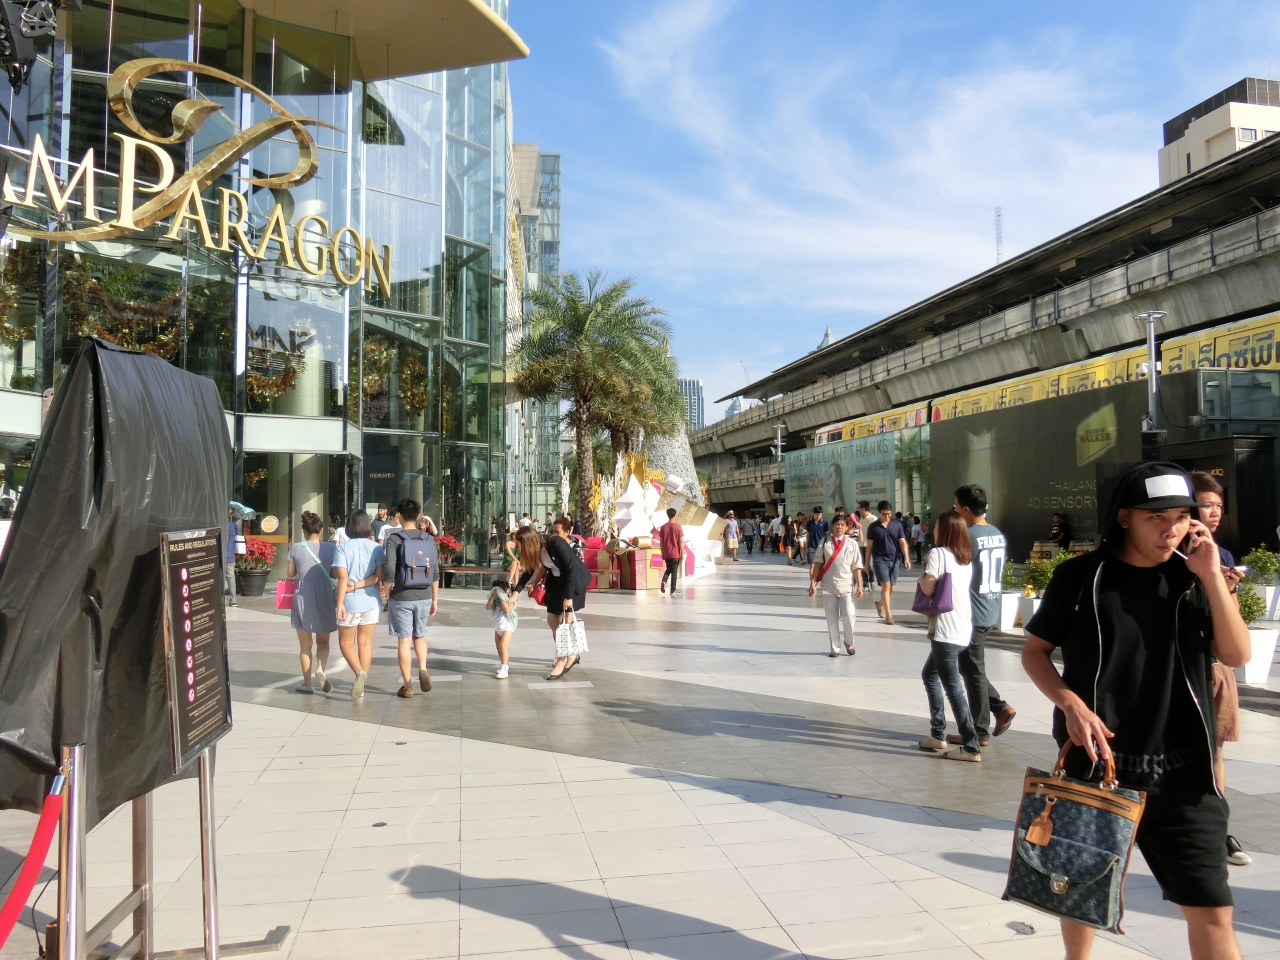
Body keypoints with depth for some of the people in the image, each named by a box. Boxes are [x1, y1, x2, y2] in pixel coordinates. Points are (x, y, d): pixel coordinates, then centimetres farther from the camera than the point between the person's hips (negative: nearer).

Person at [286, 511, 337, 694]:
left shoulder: (296, 548, -6)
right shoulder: (330, 548, -4)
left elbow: (290, 574, 3)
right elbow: (335, 574, 4)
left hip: (303, 598, -1)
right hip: (325, 598, 1)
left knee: (305, 644, 12)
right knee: (323, 641, 16)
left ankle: (307, 683, 15)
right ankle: (321, 669, -10)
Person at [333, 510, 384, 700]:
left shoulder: (343, 548, -9)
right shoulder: (376, 547, -1)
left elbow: (342, 577, -16)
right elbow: (379, 576, -10)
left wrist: (340, 603, -15)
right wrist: (358, 584, -8)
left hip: (350, 602, -3)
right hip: (371, 601, 3)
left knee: (346, 643, 12)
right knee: (366, 644, 12)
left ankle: (359, 673, -11)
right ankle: (361, 684, 14)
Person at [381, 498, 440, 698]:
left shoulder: (394, 539, -8)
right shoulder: (428, 539, 2)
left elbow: (390, 571, -16)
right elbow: (435, 573, 2)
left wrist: (386, 593, 0)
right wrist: (434, 600, 11)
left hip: (401, 597, -3)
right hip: (424, 597, 3)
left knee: (404, 641, 5)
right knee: (419, 636, 21)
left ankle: (407, 685, 10)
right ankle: (423, 670, 2)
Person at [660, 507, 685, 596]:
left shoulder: (663, 527, -1)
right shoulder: (678, 527, -10)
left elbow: (661, 542, 3)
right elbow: (681, 542, -10)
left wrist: (662, 554, 13)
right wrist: (682, 554, -4)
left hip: (666, 554, 3)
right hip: (675, 554, -3)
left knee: (668, 569, 21)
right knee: (674, 572, 5)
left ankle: (663, 581, -5)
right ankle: (673, 591, 5)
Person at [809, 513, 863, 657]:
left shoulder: (852, 543, 4)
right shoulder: (825, 543, 4)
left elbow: (857, 567, 3)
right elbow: (817, 563, 4)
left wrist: (859, 586, -2)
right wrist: (813, 582, -2)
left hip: (847, 586, -1)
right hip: (828, 586, 1)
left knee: (848, 616, -10)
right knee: (831, 619, 5)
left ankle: (849, 642, 16)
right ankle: (835, 647, 18)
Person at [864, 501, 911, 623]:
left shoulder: (897, 524, 4)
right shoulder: (873, 526, 0)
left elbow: (902, 542, 3)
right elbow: (869, 546, 4)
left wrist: (906, 558, -9)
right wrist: (867, 563, 4)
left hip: (894, 559, 3)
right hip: (879, 559, -3)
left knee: (891, 588, 11)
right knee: (885, 586, -11)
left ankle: (880, 604, 39)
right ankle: (888, 614, -10)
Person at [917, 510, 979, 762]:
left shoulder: (938, 553, -9)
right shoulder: (966, 558, 14)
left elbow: (929, 588, -16)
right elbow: (960, 588, 13)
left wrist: (921, 578, 3)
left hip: (946, 630, -9)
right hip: (963, 628, 9)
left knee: (953, 687, -4)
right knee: (929, 674, 22)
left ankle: (971, 747, -2)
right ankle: (938, 734, 25)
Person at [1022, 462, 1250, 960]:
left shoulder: (1192, 577, 2)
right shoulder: (1081, 576, -6)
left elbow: (1237, 654, -6)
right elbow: (1034, 651, 1)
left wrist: (1212, 576, -13)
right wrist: (1071, 704, -14)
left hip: (1182, 774, 1)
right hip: (1095, 762, -1)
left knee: (1212, 912, 1)